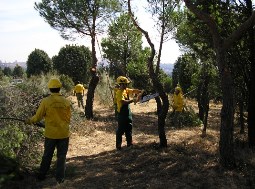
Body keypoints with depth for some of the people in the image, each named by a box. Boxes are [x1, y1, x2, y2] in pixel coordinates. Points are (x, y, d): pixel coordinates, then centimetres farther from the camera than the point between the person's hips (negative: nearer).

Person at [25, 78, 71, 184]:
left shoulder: (45, 101, -11)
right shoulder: (66, 102, -6)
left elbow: (38, 117, -4)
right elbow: (68, 118, 3)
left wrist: (29, 121, 15)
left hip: (50, 133, 0)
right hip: (63, 134, 0)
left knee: (47, 155, 16)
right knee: (61, 156, 11)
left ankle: (41, 175, 29)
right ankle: (60, 178, 17)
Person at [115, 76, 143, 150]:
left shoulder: (126, 90, 7)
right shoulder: (119, 92, -18)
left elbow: (133, 91, 7)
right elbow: (123, 102, -30)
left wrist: (140, 92, -11)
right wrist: (132, 100, -28)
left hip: (128, 113, 9)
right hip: (122, 114, -9)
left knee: (129, 128, 16)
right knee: (120, 130, -3)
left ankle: (129, 143, 27)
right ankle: (118, 146, 4)